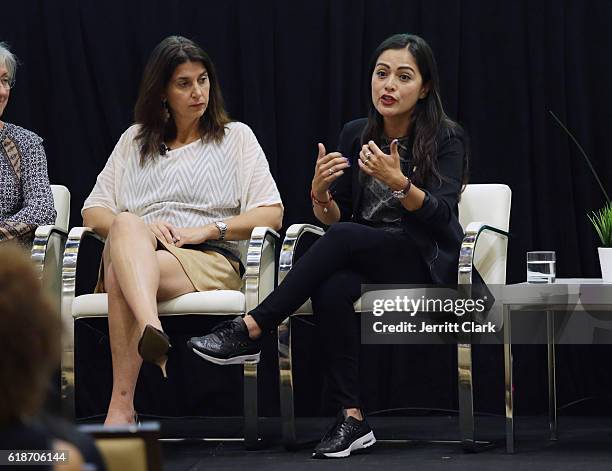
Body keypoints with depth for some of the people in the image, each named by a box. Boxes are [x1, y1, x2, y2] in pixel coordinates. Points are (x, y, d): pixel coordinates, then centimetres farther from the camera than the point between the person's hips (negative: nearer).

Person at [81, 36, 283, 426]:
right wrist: (139, 226, -6)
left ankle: (121, 406, -51)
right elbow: (93, 212, 18)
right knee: (126, 225, -39)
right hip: (135, 252, 2)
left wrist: (207, 230, -7)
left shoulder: (236, 137, 19)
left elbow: (272, 214, 8)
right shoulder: (134, 141, 26)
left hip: (210, 260, -2)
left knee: (121, 280, -37)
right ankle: (152, 331, -66)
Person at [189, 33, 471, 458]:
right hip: (363, 263, 4)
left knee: (343, 238, -33)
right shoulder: (356, 135, 8)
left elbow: (441, 216, -16)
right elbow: (335, 217, 7)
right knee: (332, 290, -34)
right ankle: (352, 419, -35)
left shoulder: (447, 138, -5)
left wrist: (399, 183, -33)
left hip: (424, 265, -4)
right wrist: (321, 192, -17)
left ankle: (251, 331, -31)